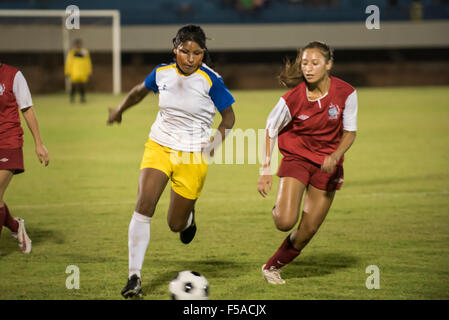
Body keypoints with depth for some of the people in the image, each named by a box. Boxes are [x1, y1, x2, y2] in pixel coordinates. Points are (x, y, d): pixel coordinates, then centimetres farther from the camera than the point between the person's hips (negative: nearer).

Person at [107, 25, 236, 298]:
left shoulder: (211, 80, -13)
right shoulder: (162, 73, -3)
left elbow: (229, 116, -3)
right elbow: (140, 91, 19)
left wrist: (216, 141, -20)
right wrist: (120, 110, 32)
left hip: (193, 156, -2)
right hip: (159, 146, 2)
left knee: (176, 224, 5)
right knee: (144, 206, -19)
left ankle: (189, 216, 45)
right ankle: (134, 277, -16)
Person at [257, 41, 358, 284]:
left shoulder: (345, 93, -13)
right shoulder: (292, 99, -17)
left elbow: (350, 132, -4)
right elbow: (271, 129, -4)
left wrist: (335, 156, -23)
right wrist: (265, 170, -10)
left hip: (327, 165, 2)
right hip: (296, 158, -2)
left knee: (307, 231, 1)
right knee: (286, 222, -20)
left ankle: (272, 267, 23)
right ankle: (279, 210, 18)